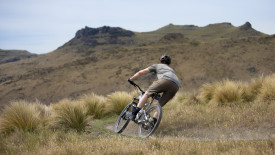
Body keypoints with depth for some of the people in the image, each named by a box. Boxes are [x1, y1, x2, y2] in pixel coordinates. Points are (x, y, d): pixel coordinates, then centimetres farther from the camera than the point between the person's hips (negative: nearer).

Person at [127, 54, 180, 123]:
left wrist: (131, 79, 39)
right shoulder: (171, 69, 45)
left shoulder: (157, 66, 30)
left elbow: (141, 72, 27)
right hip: (176, 86, 5)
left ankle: (133, 113, -5)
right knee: (160, 104, 14)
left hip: (165, 80, -5)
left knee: (147, 94, 5)